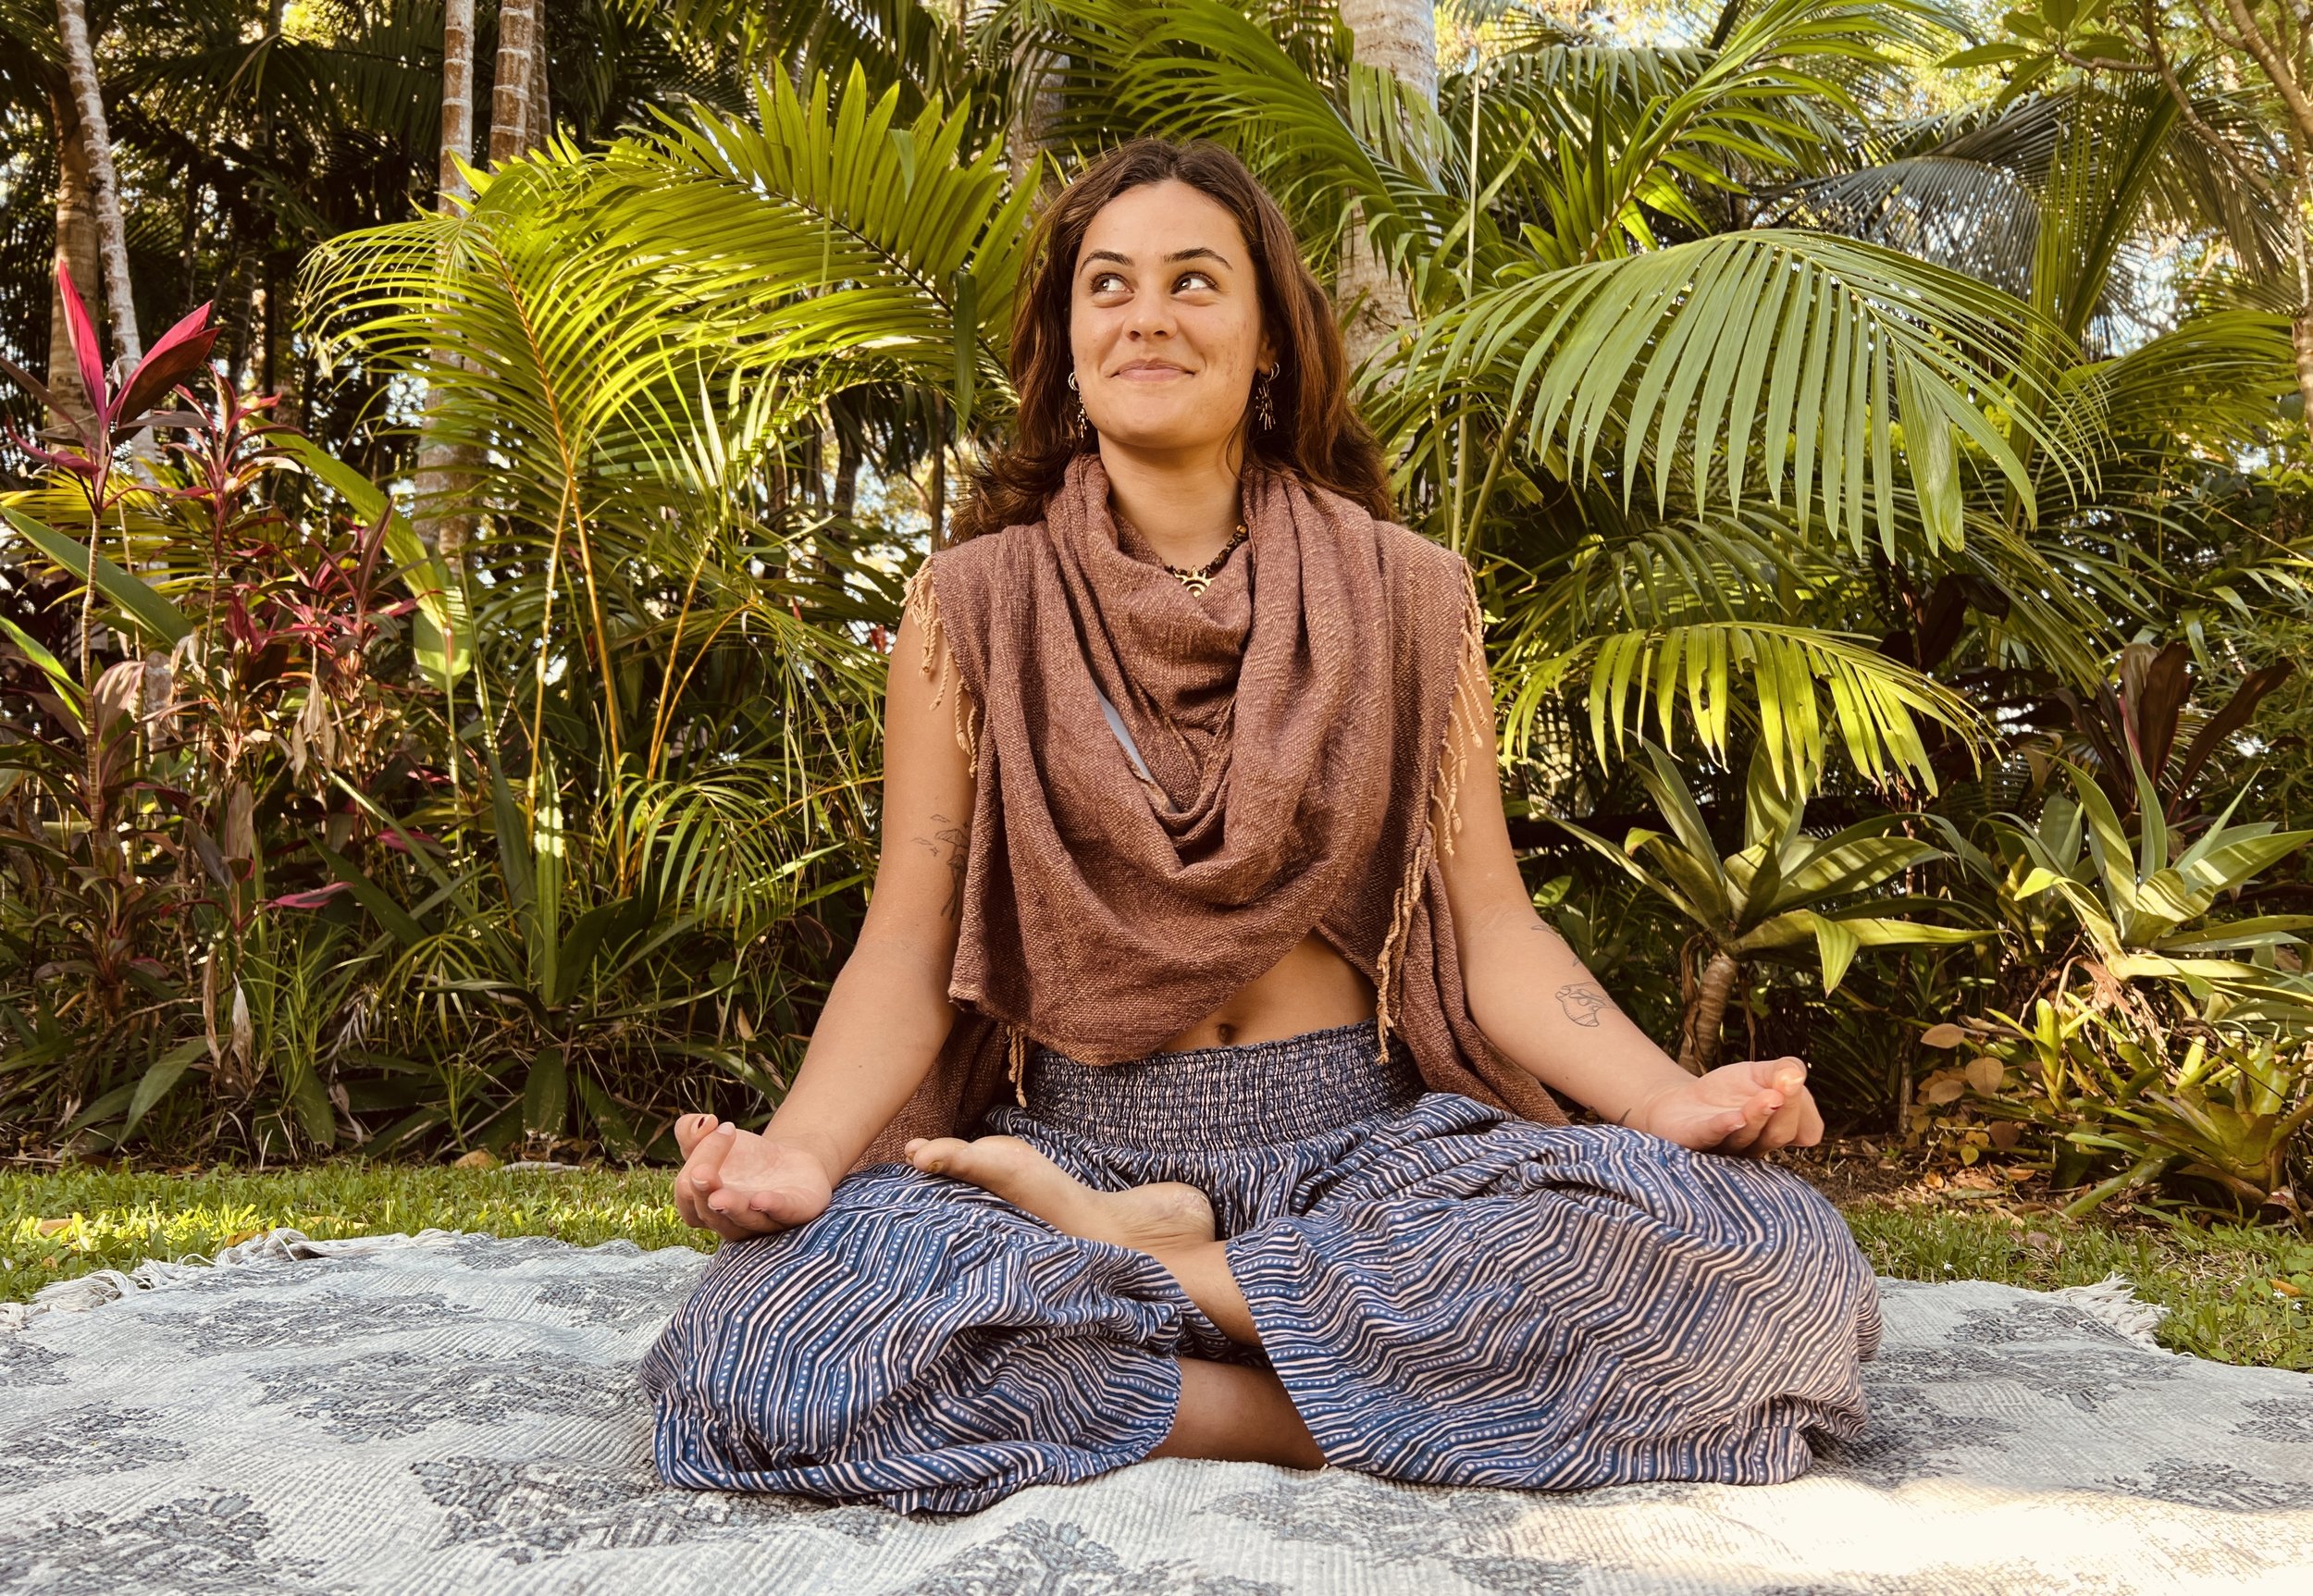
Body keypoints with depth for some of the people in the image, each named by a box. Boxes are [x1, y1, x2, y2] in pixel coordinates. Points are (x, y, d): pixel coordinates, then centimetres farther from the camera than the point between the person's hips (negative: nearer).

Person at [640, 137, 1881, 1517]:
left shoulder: (1403, 597, 7)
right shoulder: (977, 605, 6)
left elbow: (1490, 927, 2)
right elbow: (906, 947, -1)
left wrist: (1669, 1099, -16)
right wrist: (802, 1148, -21)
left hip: (1369, 1139, 2)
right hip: (1070, 1136, -1)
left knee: (1770, 1249, -25)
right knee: (758, 1343, -31)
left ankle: (1124, 1257, -14)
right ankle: (1361, 1402, -16)